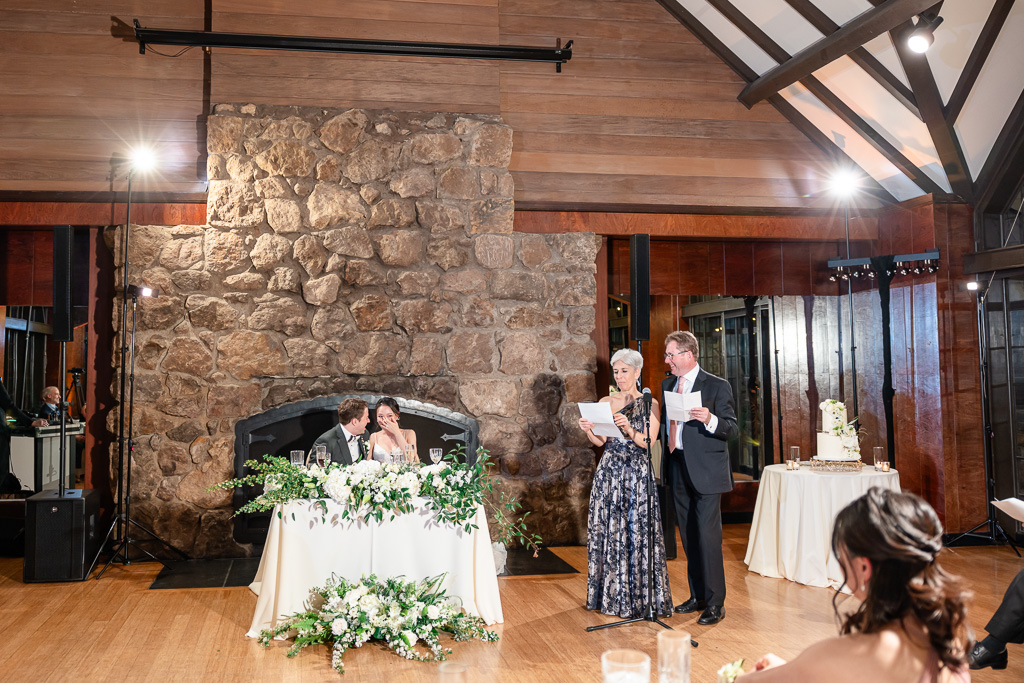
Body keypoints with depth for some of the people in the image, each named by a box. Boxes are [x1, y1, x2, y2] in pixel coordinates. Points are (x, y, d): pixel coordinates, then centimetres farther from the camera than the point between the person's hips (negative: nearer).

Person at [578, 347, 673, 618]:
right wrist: (588, 430, -14)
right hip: (609, 472, 3)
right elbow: (600, 441, 5)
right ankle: (612, 594, 15)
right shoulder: (605, 402, 10)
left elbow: (649, 442, -8)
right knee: (607, 530, 4)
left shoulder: (649, 404, 1)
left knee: (637, 531, -3)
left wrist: (629, 430, -24)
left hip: (637, 473, -3)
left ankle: (640, 596, 7)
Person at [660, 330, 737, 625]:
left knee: (708, 536, -5)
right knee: (688, 537, 14)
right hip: (677, 469, 7)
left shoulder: (717, 386, -7)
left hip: (705, 470, -7)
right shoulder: (667, 384, 13)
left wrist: (710, 420, -28)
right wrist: (663, 443, 7)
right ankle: (697, 596, 26)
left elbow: (731, 427, -10)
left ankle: (715, 603, 6)